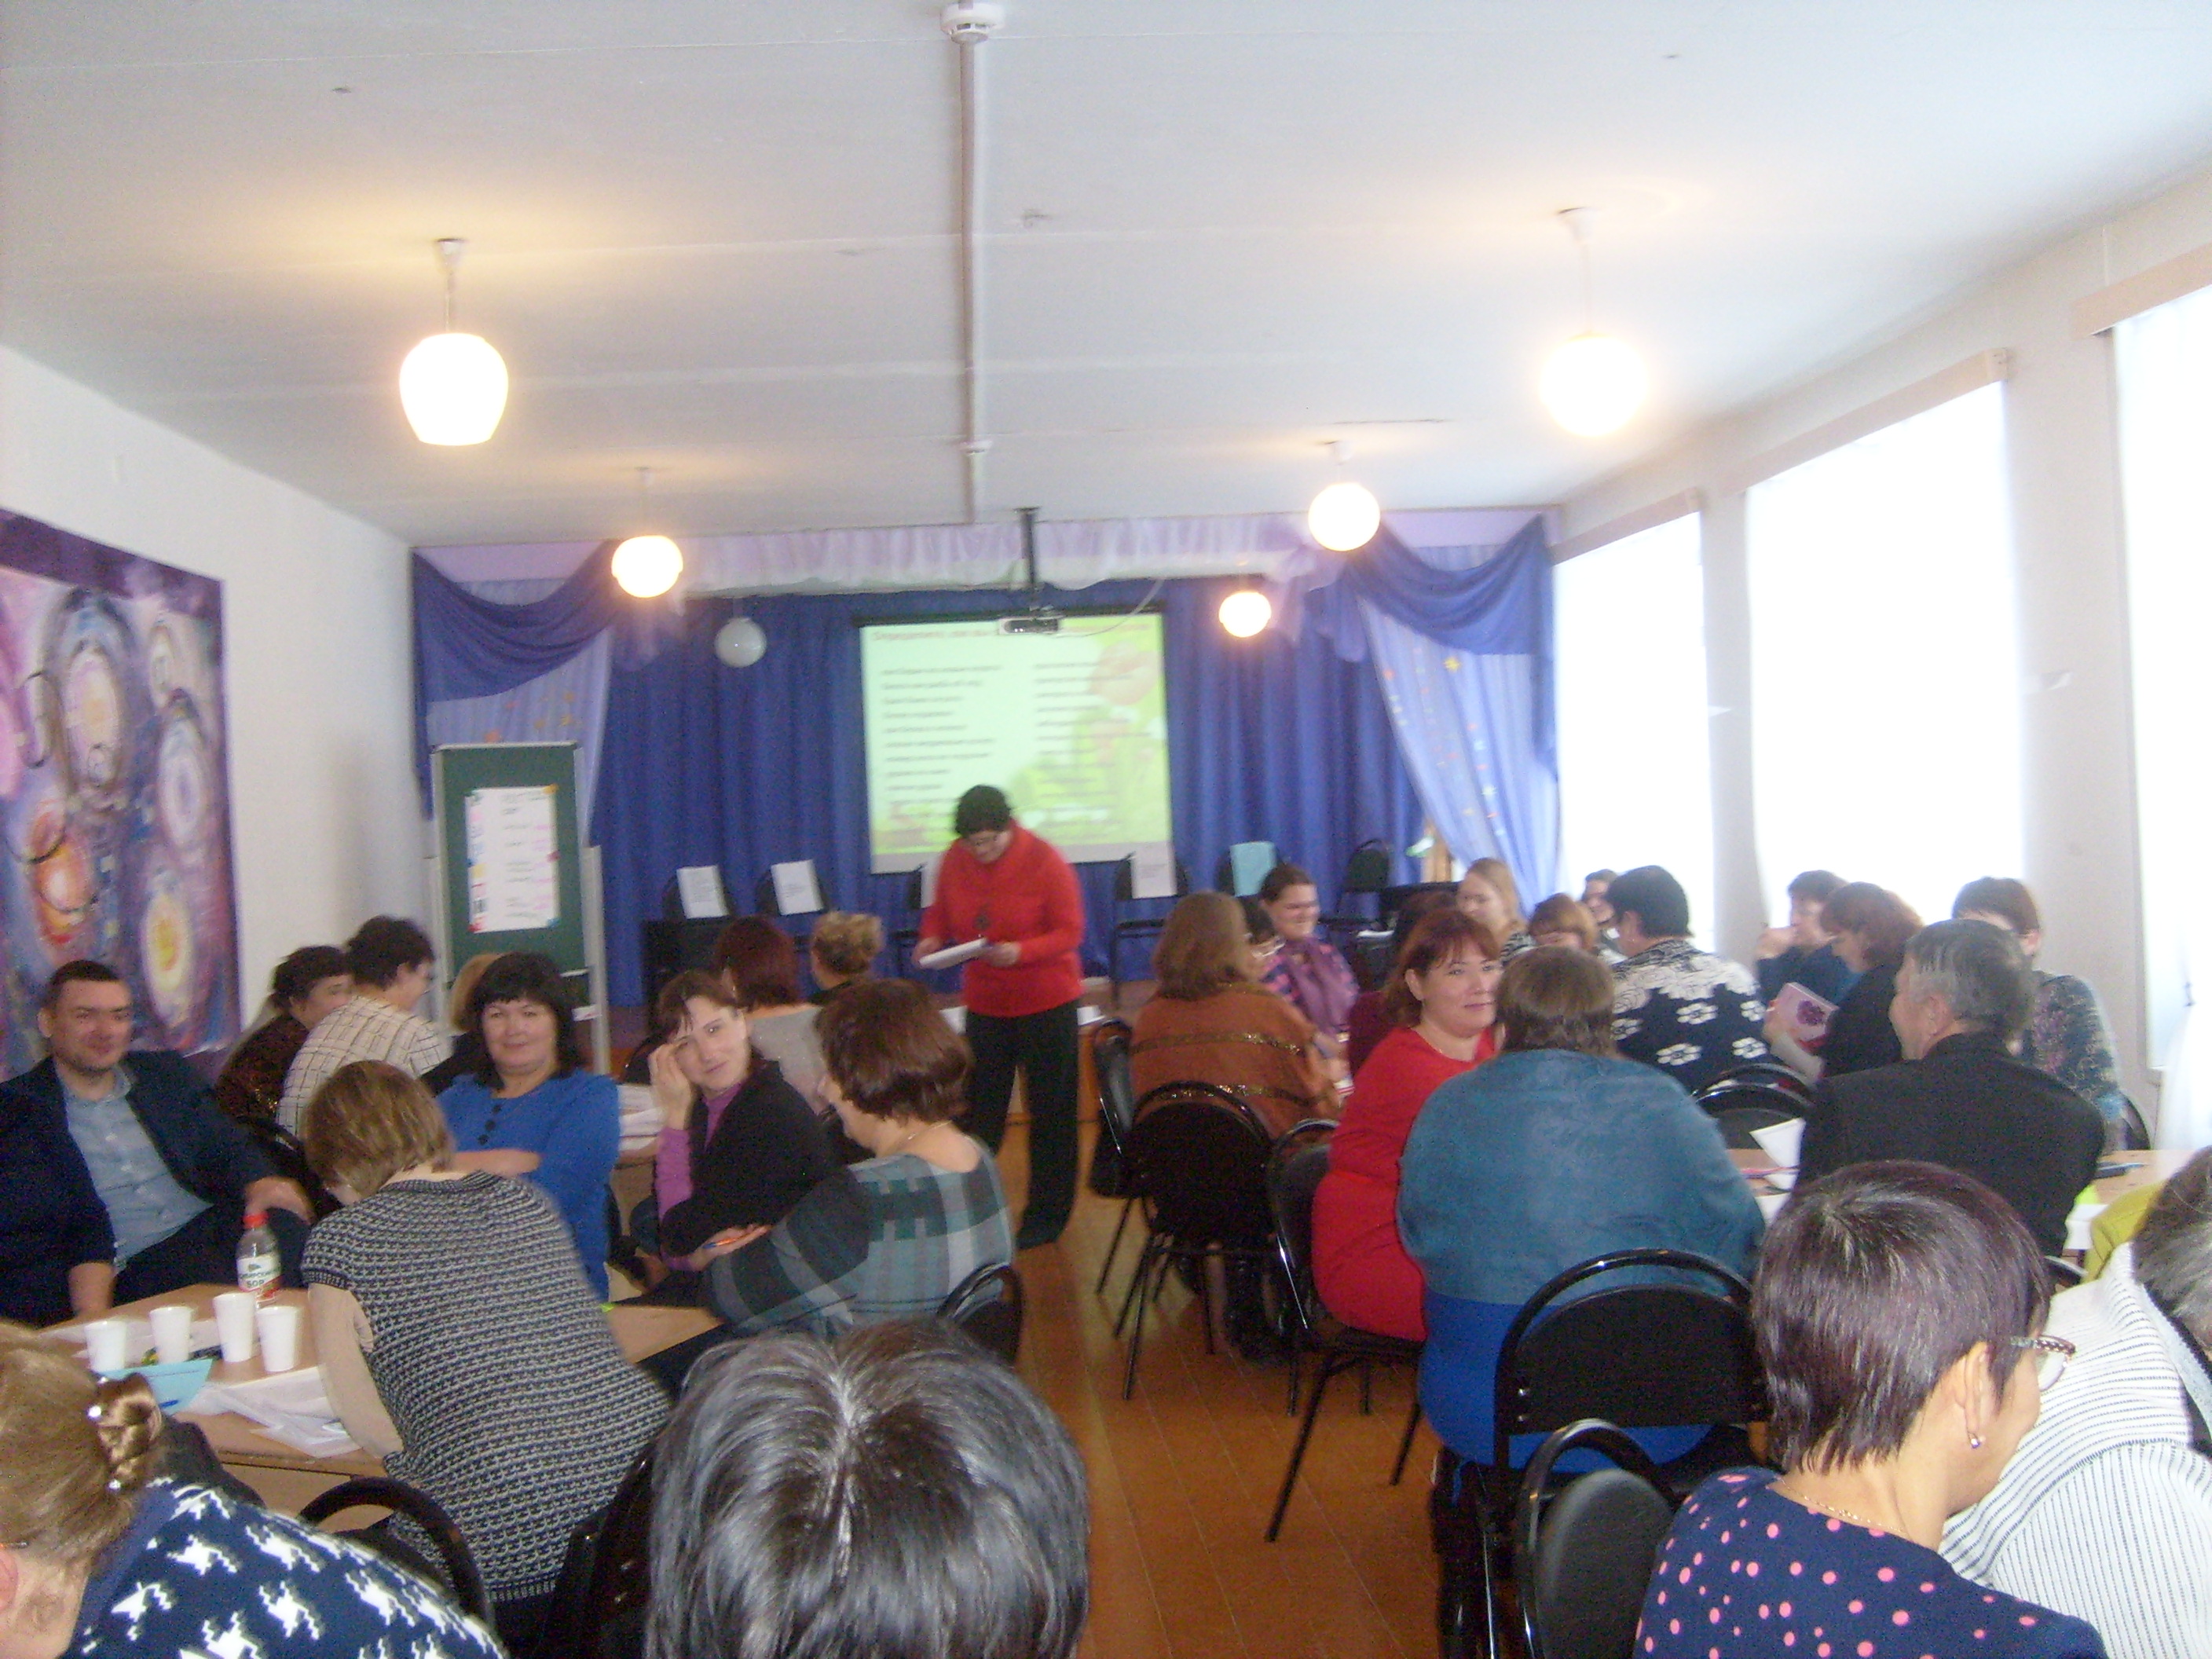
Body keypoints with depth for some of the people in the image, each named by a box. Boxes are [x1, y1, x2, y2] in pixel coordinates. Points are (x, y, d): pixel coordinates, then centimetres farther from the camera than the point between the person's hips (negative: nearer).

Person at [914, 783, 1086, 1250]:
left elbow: (1069, 931, -15)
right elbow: (940, 912, 9)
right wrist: (931, 938, -14)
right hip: (985, 1000, 4)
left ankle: (1046, 1216, 17)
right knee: (979, 1110, 9)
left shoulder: (1044, 860, -17)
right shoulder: (955, 860, -5)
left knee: (1050, 1113, 5)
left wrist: (1020, 952, -31)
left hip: (1046, 1001, -4)